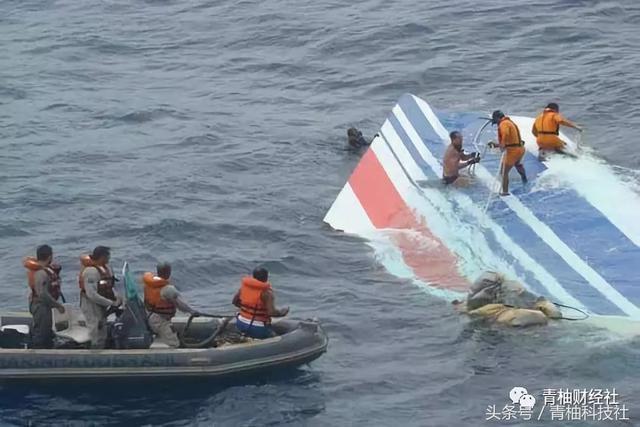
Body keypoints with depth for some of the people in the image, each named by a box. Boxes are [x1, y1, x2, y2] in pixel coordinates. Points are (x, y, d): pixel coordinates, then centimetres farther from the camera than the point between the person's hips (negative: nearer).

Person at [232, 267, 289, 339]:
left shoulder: (244, 285, 1)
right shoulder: (267, 292, -17)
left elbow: (235, 301, 11)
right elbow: (272, 312, -22)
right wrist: (282, 313, -3)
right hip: (258, 329, -7)